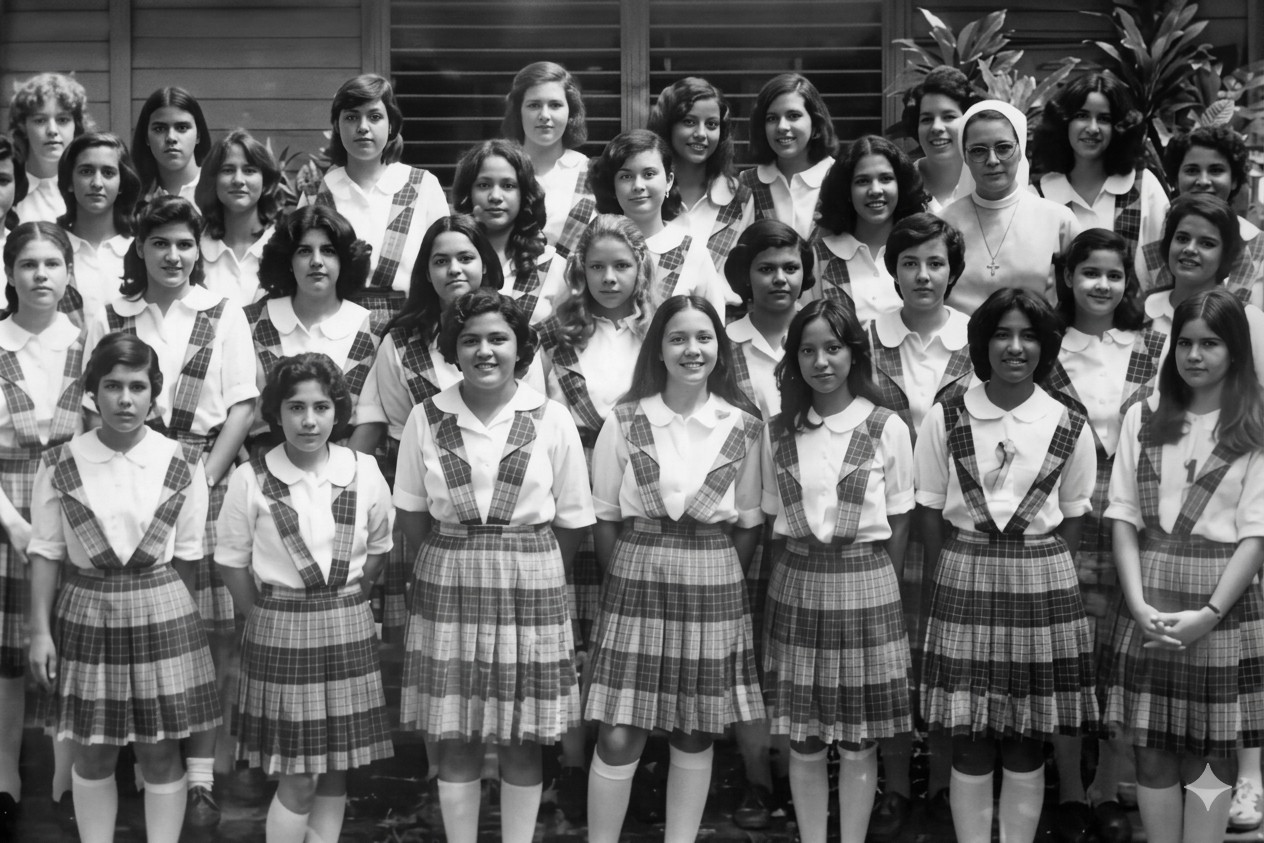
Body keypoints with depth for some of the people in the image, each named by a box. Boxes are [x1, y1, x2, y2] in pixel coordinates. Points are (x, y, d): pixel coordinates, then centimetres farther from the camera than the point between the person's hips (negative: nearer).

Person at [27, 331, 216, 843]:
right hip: (86, 614, 1)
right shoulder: (60, 466, -4)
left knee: (161, 755, 7)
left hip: (162, 614, 0)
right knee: (91, 756, 10)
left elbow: (187, 555, 2)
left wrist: (170, 609, 4)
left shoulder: (181, 466, -4)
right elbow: (45, 553, -1)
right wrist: (41, 630, -4)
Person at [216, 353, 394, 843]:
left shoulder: (364, 472, -2)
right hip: (279, 634, -3)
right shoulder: (251, 481, -8)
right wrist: (269, 619, 2)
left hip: (349, 632, 3)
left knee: (335, 774, 9)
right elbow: (232, 564, 0)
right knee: (297, 782, -1)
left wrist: (343, 606, 10)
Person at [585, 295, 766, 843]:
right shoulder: (625, 421, -1)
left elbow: (748, 522, 7)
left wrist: (719, 579, 3)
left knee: (695, 737, 9)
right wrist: (625, 580, 0)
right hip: (636, 578, -1)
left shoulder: (743, 426, 1)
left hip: (714, 585, 1)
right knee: (618, 737, -2)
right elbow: (603, 517, 2)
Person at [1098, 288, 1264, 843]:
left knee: (1210, 751, 4)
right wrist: (1138, 603, -9)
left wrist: (1208, 614, -14)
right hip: (1148, 603, 2)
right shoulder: (1143, 418, 8)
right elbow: (1124, 519, 4)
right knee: (1153, 750, 5)